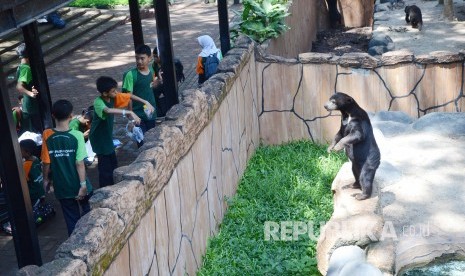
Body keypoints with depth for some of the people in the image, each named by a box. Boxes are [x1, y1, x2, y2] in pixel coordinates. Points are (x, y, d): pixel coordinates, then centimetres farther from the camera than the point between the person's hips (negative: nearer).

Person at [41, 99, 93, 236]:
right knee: (88, 215, 21)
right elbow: (79, 163, -18)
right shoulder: (77, 135, -17)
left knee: (72, 220, 14)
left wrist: (46, 179, 11)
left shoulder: (47, 135, -10)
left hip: (61, 187, 2)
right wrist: (83, 185, -11)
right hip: (78, 186, -1)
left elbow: (46, 162, -5)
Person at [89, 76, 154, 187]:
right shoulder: (98, 103, -30)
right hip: (99, 138, -9)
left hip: (107, 136, 9)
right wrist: (130, 112, -59)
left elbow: (130, 96, 4)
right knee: (105, 167, -3)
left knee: (113, 164, 19)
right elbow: (108, 110, -51)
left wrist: (146, 102, -9)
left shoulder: (114, 97, -8)